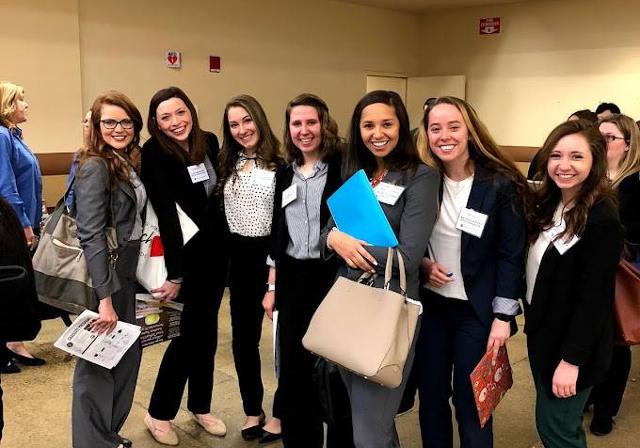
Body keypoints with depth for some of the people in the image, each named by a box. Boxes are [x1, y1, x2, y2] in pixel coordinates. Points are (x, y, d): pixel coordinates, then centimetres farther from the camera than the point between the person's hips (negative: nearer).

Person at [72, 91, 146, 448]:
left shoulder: (129, 162, 10)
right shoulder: (96, 167, -16)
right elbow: (91, 236, -21)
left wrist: (142, 276, 11)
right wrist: (105, 298, -24)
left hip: (127, 273, 9)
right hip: (104, 276, -8)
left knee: (127, 353, 16)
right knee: (99, 361, 4)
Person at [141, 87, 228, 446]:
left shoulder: (209, 142, 0)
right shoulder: (154, 154, -16)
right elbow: (166, 214, -22)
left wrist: (223, 237, 10)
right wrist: (174, 273, -23)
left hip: (216, 248, 6)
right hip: (186, 252, -5)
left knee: (207, 328, 13)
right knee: (192, 330, -3)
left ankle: (201, 406, 29)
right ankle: (159, 413, 16)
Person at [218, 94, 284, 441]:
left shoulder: (279, 164, -9)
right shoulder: (227, 164, 8)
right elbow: (218, 211, 15)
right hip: (240, 256, 5)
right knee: (244, 334, 12)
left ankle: (281, 412, 22)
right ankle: (252, 409, 28)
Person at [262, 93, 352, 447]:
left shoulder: (344, 168, -7)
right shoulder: (285, 173, 9)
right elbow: (277, 235, 13)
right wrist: (272, 287, 12)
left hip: (334, 276, -5)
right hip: (293, 280, 5)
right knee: (294, 368, 13)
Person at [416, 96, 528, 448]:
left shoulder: (500, 185, -11)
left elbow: (511, 255, -9)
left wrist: (503, 316, -11)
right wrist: (421, 263, -10)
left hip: (476, 310, -3)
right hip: (430, 304, 4)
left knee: (470, 401, 7)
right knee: (430, 395, 14)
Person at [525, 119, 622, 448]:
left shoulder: (602, 220, -21)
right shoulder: (548, 204, 4)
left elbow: (594, 299, -21)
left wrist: (572, 358, -20)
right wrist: (532, 324, 4)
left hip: (571, 344, -7)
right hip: (543, 332, 8)